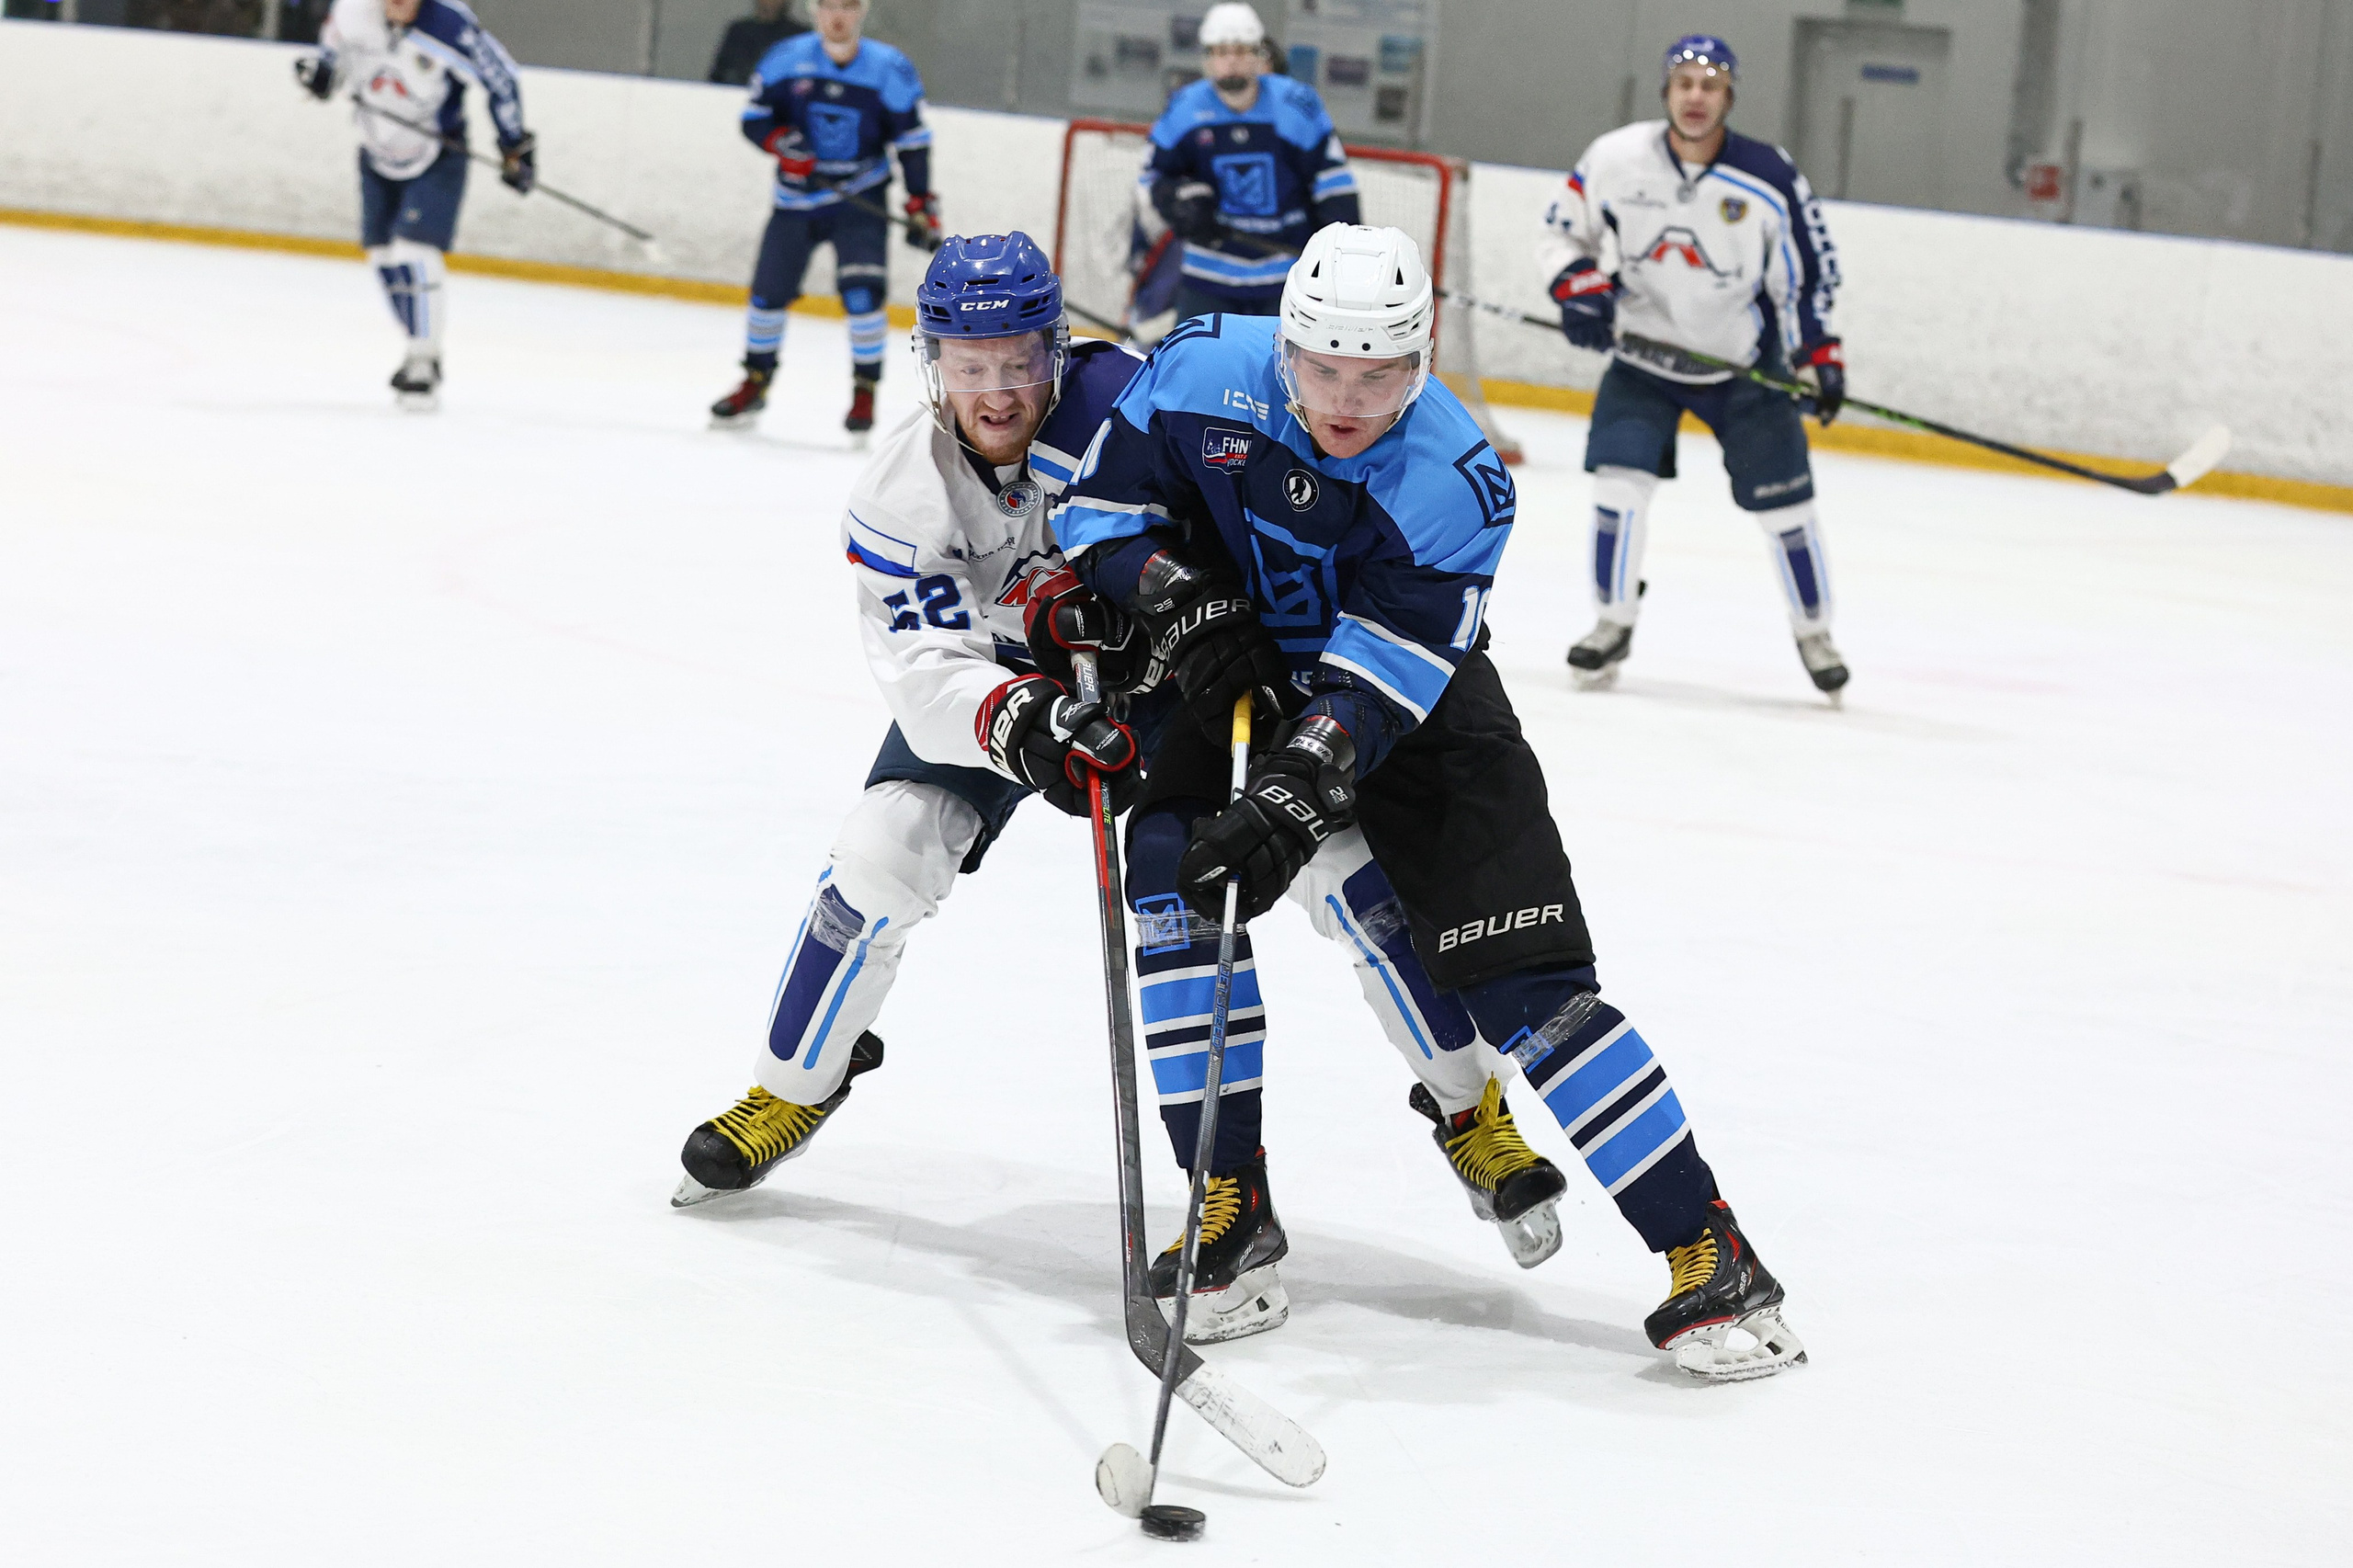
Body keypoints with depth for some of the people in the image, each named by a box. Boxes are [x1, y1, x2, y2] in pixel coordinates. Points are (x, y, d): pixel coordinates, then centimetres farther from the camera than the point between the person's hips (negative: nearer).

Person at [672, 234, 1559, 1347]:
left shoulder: (1113, 398, -31)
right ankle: (794, 1088, 13)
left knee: (1341, 860, -13)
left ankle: (1469, 1109, 3)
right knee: (884, 851, -13)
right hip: (994, 678, 2)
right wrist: (1022, 726, -50)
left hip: (1164, 663, -2)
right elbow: (928, 673, -30)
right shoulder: (900, 496, -22)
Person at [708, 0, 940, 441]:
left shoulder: (891, 69, -9)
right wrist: (782, 142, -21)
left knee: (863, 292, -18)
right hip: (797, 197, 2)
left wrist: (921, 205, -8)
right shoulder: (786, 59, -6)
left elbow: (912, 140, -4)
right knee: (769, 290, 4)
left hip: (860, 200, -2)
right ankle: (755, 384, 24)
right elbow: (754, 119, 0)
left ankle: (864, 392, -3)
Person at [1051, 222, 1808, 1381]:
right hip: (1237, 673, 3)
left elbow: (1377, 686, -30)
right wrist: (1185, 607, -24)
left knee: (1519, 974, -12)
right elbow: (1101, 507, -7)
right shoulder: (1202, 373, -19)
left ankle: (1706, 1248, -10)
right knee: (1169, 878, -21)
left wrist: (1289, 804, -42)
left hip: (1412, 704, -3)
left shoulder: (1456, 484, -26)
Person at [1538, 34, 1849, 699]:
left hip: (1743, 362, -1)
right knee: (1620, 478, -13)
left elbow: (1808, 272, -7)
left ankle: (1813, 631, 21)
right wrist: (1579, 286, -16)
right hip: (1642, 352, 1)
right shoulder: (1617, 158, -14)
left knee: (1783, 500, 0)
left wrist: (1818, 356, -13)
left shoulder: (1769, 180, -18)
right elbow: (1562, 227, 1)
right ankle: (1614, 622, 5)